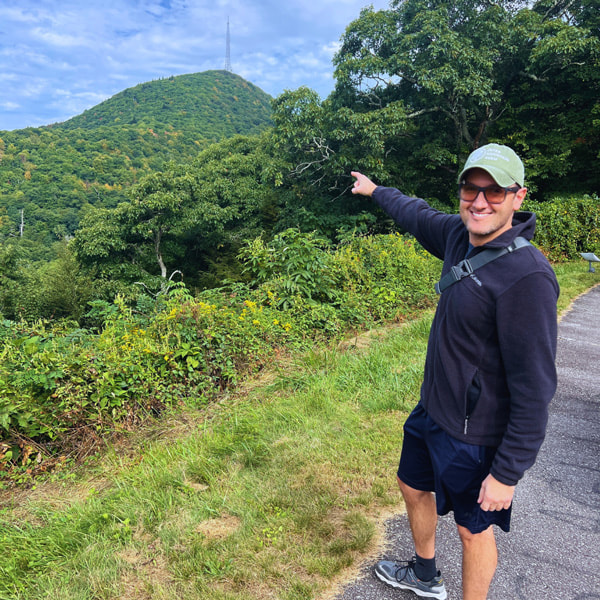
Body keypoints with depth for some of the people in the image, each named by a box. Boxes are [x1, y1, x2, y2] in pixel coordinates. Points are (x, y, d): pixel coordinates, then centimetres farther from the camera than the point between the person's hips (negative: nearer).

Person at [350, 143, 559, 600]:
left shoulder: (526, 276, -29)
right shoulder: (461, 235, -5)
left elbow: (535, 387, -26)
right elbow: (418, 215, 18)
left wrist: (508, 472, -21)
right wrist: (376, 191, 34)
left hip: (474, 434, -9)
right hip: (431, 408, 9)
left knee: (474, 528, 13)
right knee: (413, 487, 27)